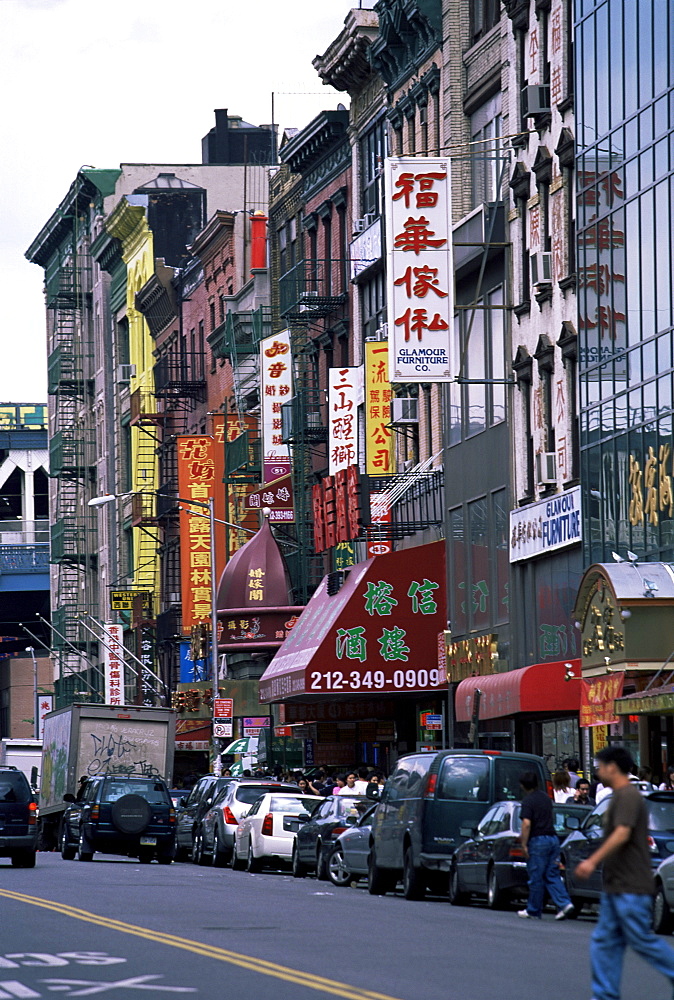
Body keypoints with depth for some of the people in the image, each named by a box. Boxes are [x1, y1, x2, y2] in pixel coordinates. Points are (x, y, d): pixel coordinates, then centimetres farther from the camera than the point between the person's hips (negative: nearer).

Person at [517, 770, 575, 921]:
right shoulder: (546, 798, 15)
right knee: (552, 876, 9)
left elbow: (526, 824, -20)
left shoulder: (528, 801, -10)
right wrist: (524, 835, 37)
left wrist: (524, 845, -14)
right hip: (553, 838, 7)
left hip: (538, 841, -7)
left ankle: (534, 911, 10)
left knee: (536, 877, 2)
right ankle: (564, 903, -8)